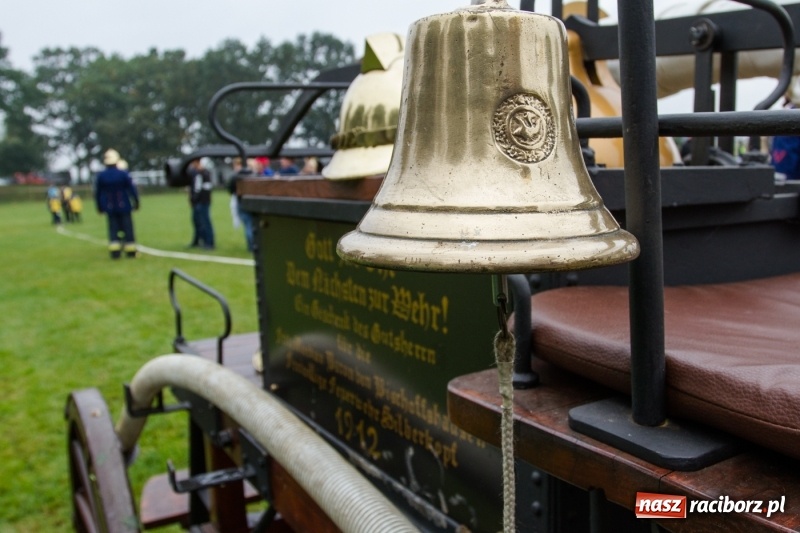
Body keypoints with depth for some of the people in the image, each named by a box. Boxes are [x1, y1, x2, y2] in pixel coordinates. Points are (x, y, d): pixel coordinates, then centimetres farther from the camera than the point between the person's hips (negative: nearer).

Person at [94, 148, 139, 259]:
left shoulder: (100, 176, -1)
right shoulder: (123, 174, -10)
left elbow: (97, 193, 5)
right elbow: (132, 189, -9)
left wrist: (100, 207, 15)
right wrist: (136, 202, 1)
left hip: (110, 209, 2)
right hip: (124, 207, -2)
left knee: (113, 229, 7)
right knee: (127, 228, 4)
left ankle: (115, 251, 0)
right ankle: (131, 251, 6)